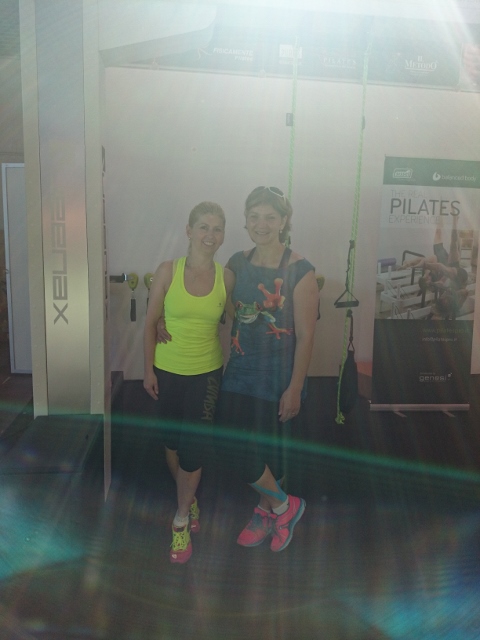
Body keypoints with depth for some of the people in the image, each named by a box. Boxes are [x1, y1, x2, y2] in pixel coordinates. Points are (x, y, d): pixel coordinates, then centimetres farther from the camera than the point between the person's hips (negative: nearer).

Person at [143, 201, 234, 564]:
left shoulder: (227, 278, -5)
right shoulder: (168, 271, -8)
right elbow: (151, 323, -3)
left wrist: (232, 367, -2)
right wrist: (149, 369, -4)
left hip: (207, 373, 0)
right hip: (168, 371, 1)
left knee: (193, 446, 1)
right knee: (173, 441, 15)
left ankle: (182, 520, 24)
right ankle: (189, 499, 43)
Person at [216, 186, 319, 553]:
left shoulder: (299, 271, -13)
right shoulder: (237, 263, 3)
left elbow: (305, 336, -12)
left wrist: (294, 388, -13)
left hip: (278, 375, -5)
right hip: (240, 370, 5)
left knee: (271, 450, 5)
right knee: (241, 450, 10)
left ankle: (281, 506, 37)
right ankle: (270, 512, 38)